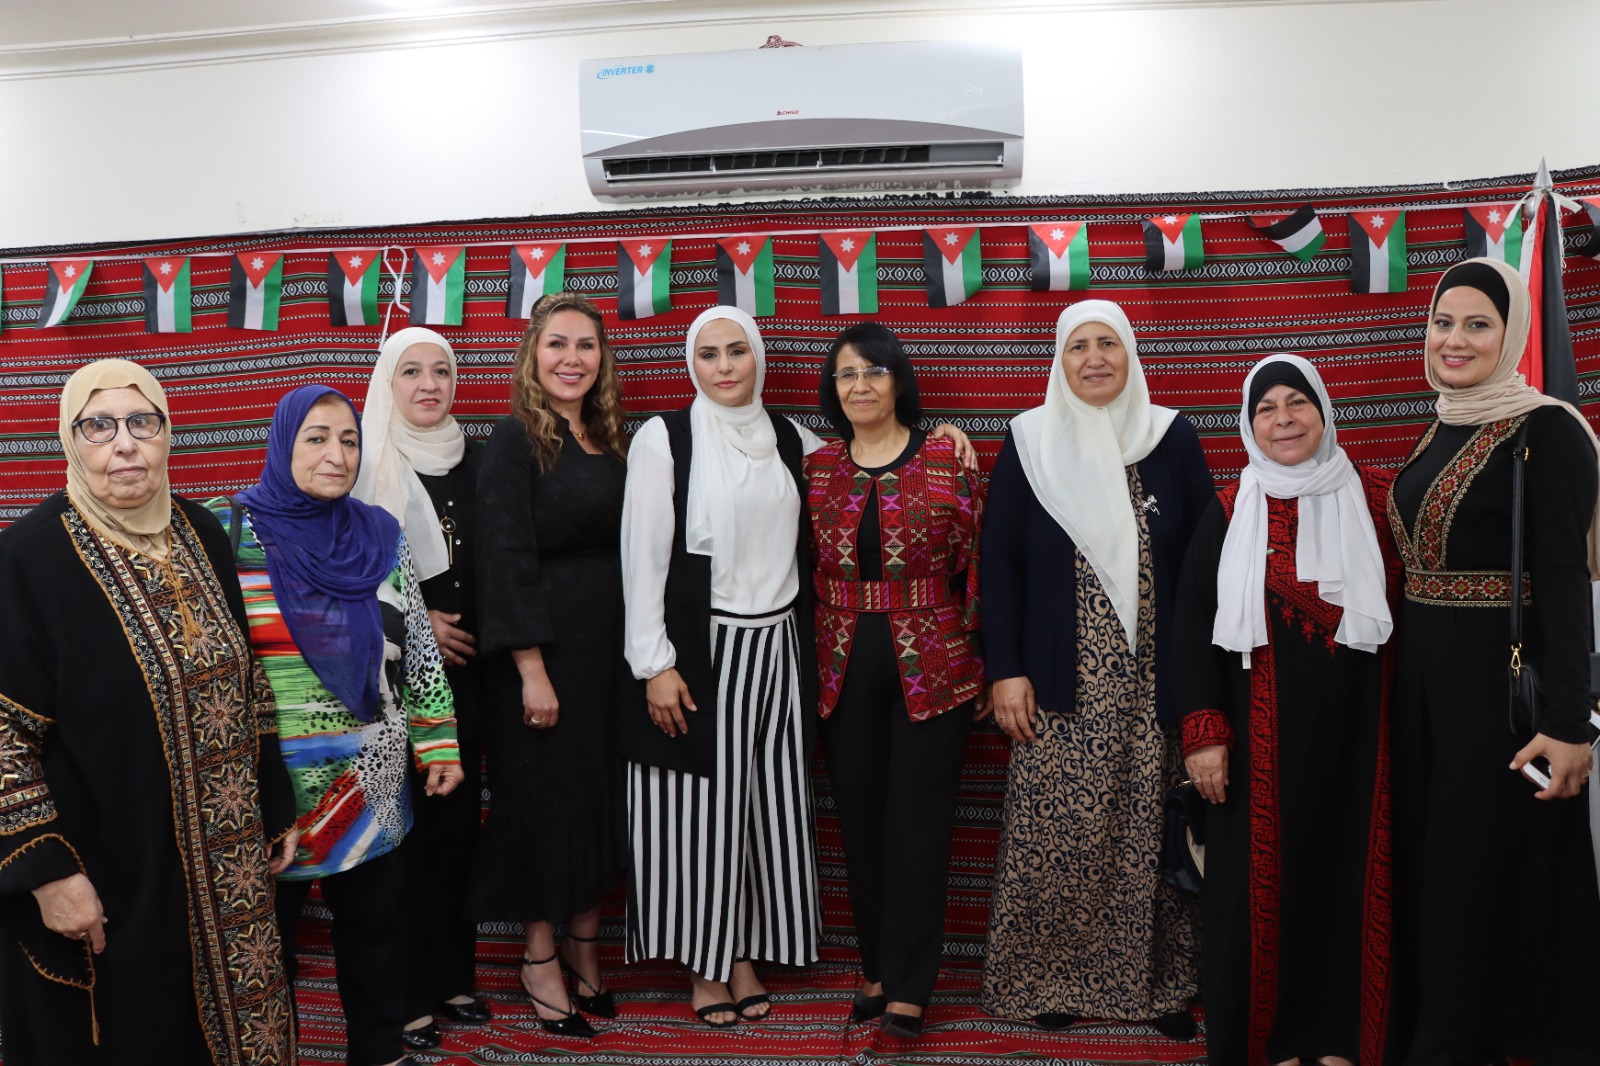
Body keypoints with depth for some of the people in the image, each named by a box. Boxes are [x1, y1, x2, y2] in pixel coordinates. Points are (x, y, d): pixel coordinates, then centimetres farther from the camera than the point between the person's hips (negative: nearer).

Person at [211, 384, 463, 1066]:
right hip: (270, 784, -3)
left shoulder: (380, 536, 4)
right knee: (266, 938, 11)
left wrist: (439, 744, 6)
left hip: (373, 786, 4)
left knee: (376, 929, 15)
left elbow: (418, 649, 8)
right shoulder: (229, 533, -6)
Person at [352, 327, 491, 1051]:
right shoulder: (360, 460, -3)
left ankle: (452, 976, 21)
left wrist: (470, 630, 2)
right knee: (401, 823, -1)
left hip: (461, 666, 4)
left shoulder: (474, 460, 9)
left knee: (458, 815, 8)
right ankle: (405, 996, 11)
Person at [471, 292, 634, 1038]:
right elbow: (506, 560, -14)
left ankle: (583, 946, 29)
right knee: (546, 798, 5)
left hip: (612, 645, 6)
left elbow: (624, 546, 11)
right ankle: (539, 960, 21)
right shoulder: (516, 438, -9)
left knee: (603, 796, 13)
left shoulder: (611, 439, 9)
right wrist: (531, 671, -18)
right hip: (546, 647, -6)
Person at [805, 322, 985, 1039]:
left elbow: (976, 562, -1)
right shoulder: (816, 467, 6)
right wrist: (815, 660, 6)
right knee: (860, 820, 10)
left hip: (931, 669, -3)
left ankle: (907, 987, 12)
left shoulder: (946, 459, -2)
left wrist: (986, 663, -1)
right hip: (844, 670, 3)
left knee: (918, 824, 2)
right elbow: (804, 569, 10)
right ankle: (876, 967, 25)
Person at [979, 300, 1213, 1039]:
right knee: (1058, 838, 1)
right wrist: (1005, 670, -5)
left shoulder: (1173, 439, 4)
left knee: (1152, 836, 4)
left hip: (1155, 686, 1)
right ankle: (1052, 979, 16)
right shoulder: (1029, 442, 3)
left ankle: (1160, 982, 18)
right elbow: (999, 561, 2)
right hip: (1062, 687, -1)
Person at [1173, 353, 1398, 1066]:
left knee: (1348, 871, 6)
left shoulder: (1375, 499, 3)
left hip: (1354, 729, 1)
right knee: (1260, 875, 4)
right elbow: (1191, 624, -2)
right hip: (1260, 732, -1)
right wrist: (1203, 732, -9)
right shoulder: (1230, 512, 1)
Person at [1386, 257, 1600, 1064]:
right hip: (1424, 673, 8)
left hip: (1503, 678, -8)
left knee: (1478, 868, 2)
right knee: (1424, 860, 15)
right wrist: (1407, 668, 13)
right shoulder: (1440, 433, 11)